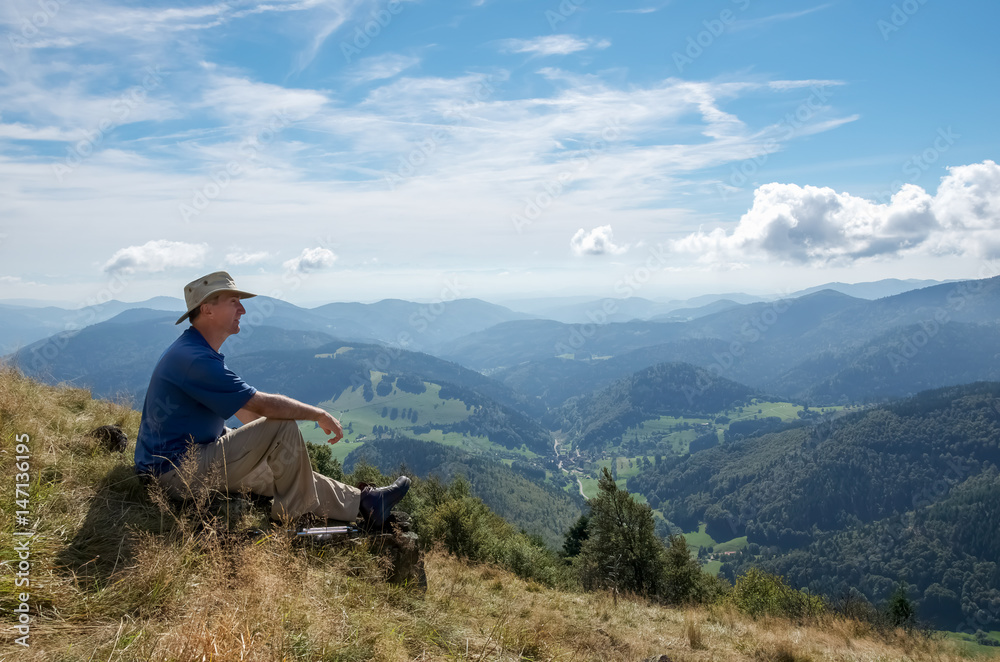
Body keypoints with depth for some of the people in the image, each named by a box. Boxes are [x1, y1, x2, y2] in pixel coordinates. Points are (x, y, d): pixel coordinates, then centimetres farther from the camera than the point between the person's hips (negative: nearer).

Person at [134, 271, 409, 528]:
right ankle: (293, 513, 0)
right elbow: (264, 404, -25)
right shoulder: (195, 359, -24)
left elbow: (244, 409, 19)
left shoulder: (198, 351, 11)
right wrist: (321, 415, -13)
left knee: (284, 471, 13)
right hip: (179, 470, -11)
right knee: (283, 428, -18)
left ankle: (363, 503, 18)